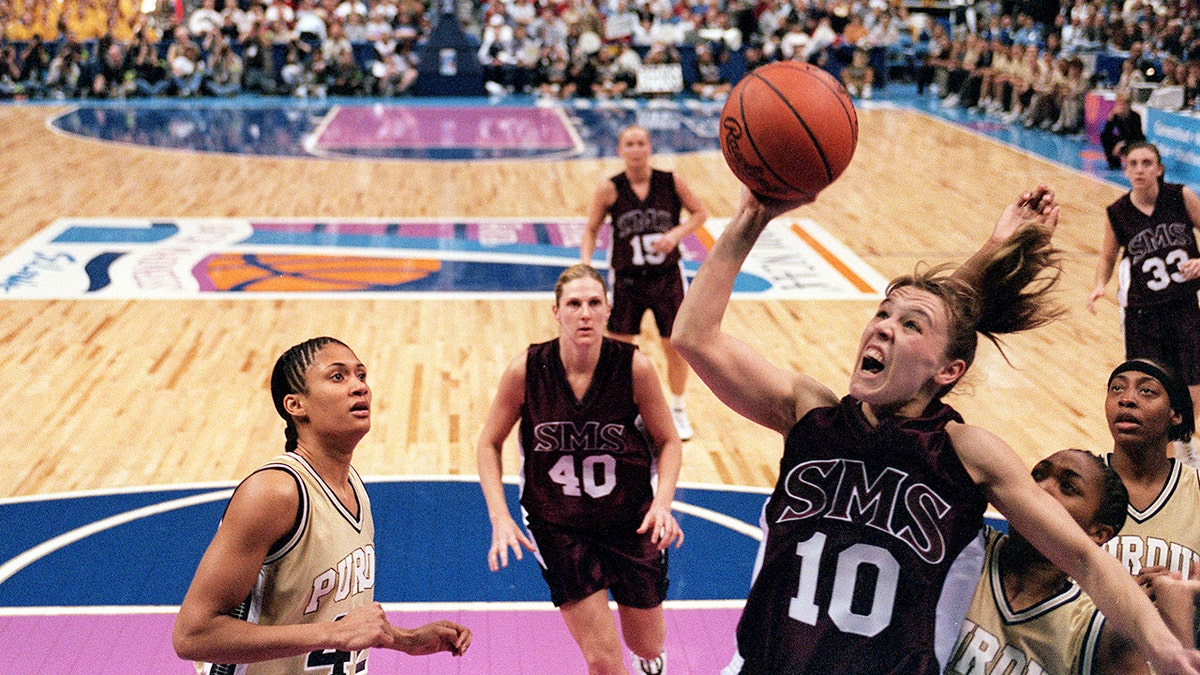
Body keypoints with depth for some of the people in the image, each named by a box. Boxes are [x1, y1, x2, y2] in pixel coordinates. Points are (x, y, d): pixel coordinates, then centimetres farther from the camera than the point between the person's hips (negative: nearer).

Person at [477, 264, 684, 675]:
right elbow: (490, 444, -2)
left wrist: (662, 502, -19)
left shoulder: (634, 368, -16)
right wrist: (500, 517, -13)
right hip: (556, 525, -1)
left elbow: (668, 441, -3)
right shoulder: (526, 370, -16)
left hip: (631, 520, 1)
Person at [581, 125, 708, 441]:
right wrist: (586, 263, -16)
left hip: (667, 276, 0)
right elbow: (591, 230, 0)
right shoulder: (610, 190, -10)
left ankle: (677, 409, 29)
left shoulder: (672, 182, -9)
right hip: (626, 279, 0)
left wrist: (676, 234, -14)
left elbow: (699, 213, 3)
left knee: (675, 346, 7)